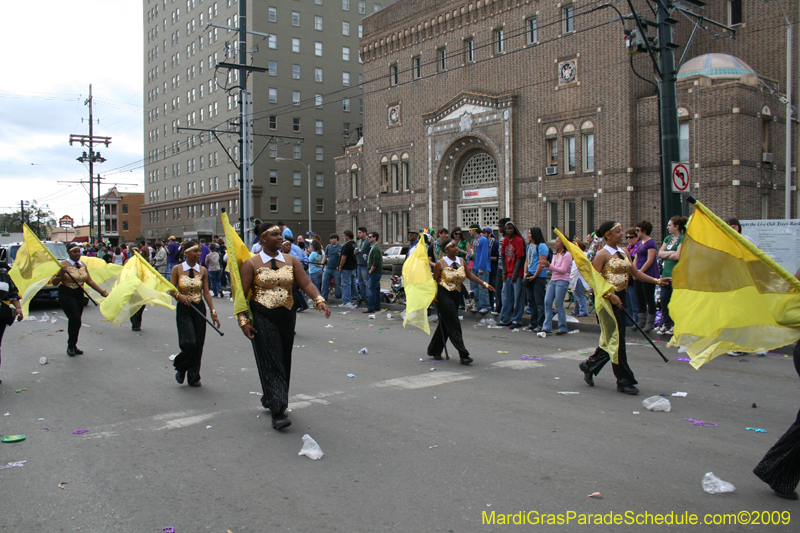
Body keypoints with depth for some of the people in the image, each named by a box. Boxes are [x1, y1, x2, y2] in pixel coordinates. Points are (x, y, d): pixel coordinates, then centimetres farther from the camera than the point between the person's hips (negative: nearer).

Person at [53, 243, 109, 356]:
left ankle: (73, 346, 19)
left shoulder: (82, 265, 10)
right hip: (66, 295, -5)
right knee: (75, 319, -16)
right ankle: (71, 346, -1)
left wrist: (103, 292, 6)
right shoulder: (63, 265, -7)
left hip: (79, 295, 5)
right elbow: (54, 282, -10)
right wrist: (61, 273, -28)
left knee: (75, 321, 7)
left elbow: (89, 281, 11)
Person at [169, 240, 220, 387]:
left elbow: (206, 292, 3)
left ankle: (194, 377, 18)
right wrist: (179, 296, -19)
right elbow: (172, 289, 3)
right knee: (189, 343, -14)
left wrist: (213, 312, -2)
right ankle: (180, 367, 16)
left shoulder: (203, 270, 3)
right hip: (183, 309, -2)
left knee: (199, 344, 3)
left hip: (199, 309, 3)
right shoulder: (177, 269, -2)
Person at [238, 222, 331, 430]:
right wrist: (243, 320, -13)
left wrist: (319, 300, -19)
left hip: (287, 317, 5)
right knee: (271, 363, -8)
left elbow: (306, 283, -1)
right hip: (262, 318, -4)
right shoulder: (252, 264, -3)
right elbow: (242, 294, -4)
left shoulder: (291, 261, 7)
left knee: (284, 362, 12)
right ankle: (278, 412, -9)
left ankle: (269, 399, 34)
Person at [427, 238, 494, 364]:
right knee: (454, 325, -9)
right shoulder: (440, 264, -9)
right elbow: (435, 281, -4)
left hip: (456, 295, 6)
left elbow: (469, 275, 11)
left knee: (445, 324, 13)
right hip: (444, 295, -6)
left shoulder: (461, 261, 6)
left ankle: (434, 351, 27)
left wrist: (484, 283, 3)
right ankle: (463, 355, -9)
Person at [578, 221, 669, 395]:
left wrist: (657, 281, 3)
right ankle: (624, 381, 4)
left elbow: (636, 273, 14)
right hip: (608, 299, -8)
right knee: (616, 340, -3)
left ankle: (589, 365, 30)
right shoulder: (602, 254, -10)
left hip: (620, 298, 8)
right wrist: (610, 295, -22)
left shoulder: (624, 252, 13)